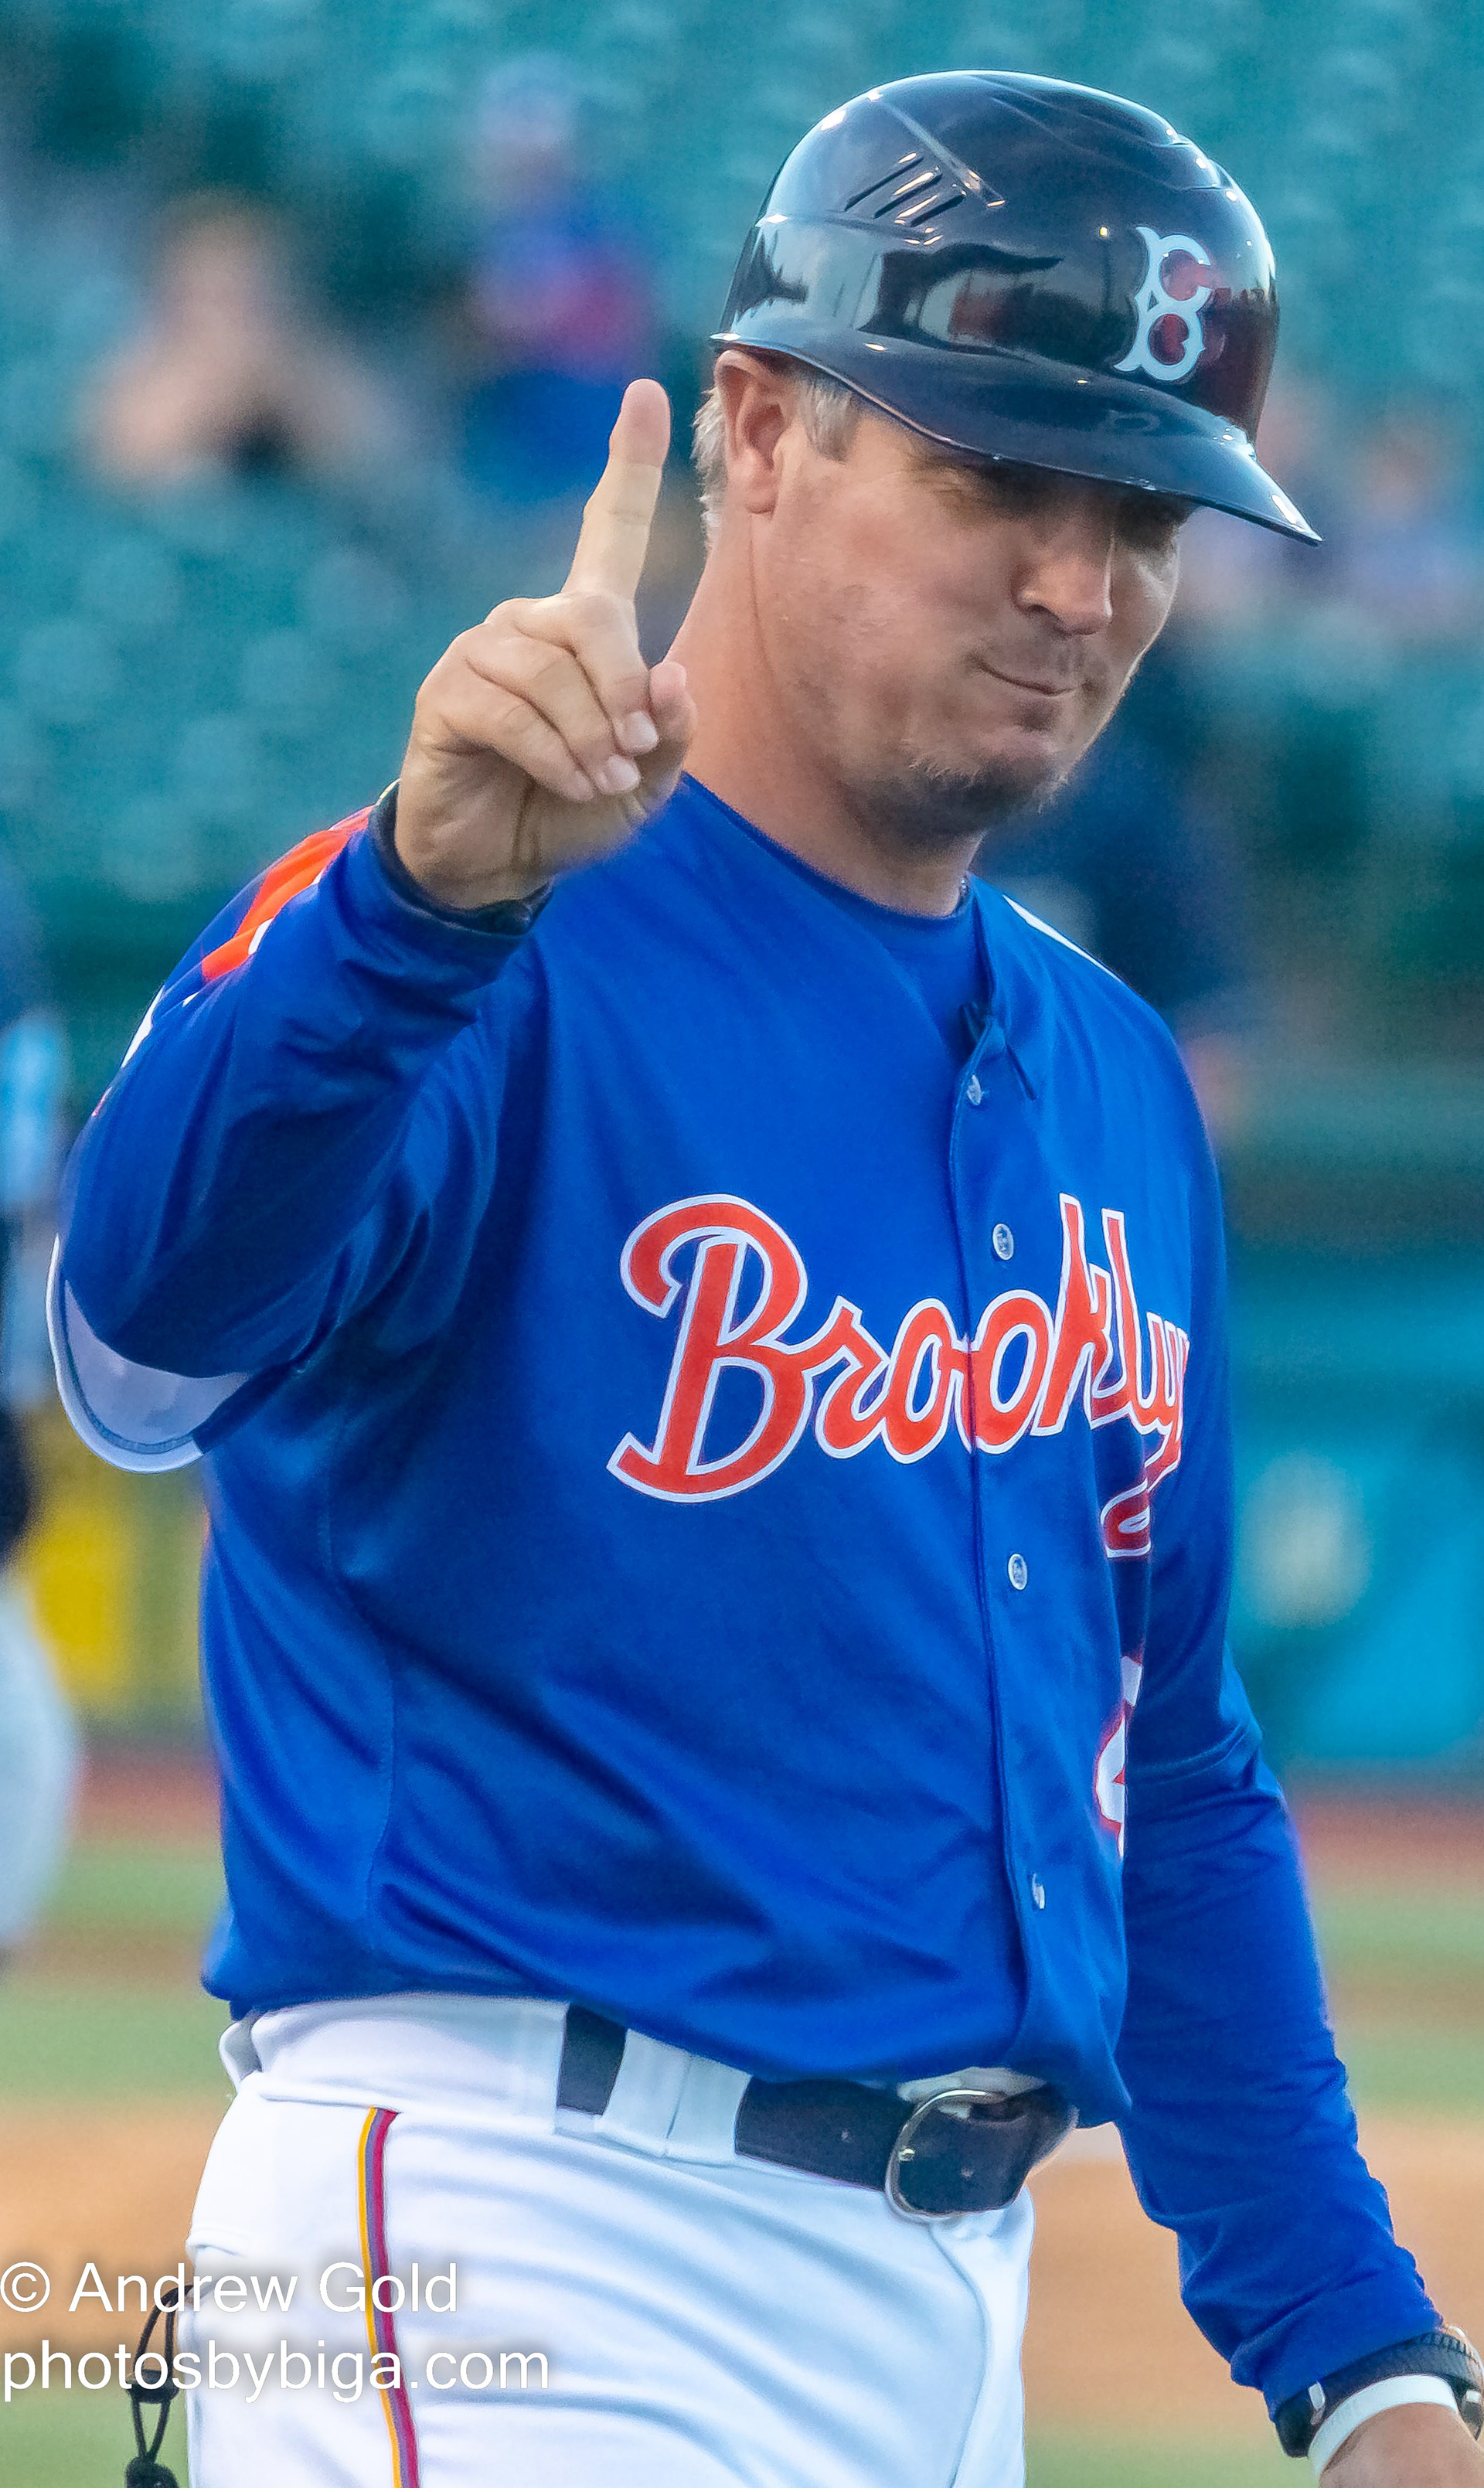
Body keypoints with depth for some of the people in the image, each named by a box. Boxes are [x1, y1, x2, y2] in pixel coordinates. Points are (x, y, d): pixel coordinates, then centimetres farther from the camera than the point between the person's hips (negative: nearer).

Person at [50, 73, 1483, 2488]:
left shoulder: (1111, 1081, 14)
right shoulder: (452, 959, -10)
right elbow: (149, 1333, -32)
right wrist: (428, 901, -48)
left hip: (957, 2290, 8)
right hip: (510, 2267, -8)